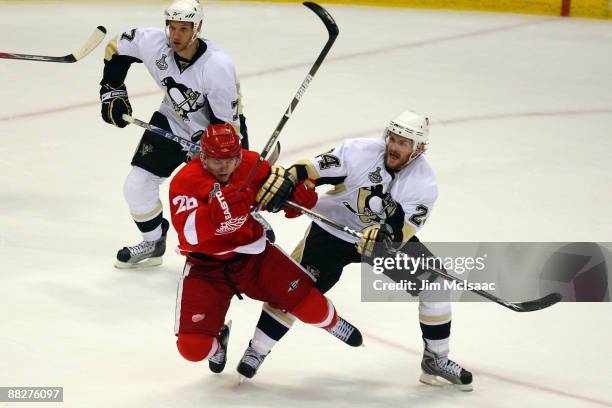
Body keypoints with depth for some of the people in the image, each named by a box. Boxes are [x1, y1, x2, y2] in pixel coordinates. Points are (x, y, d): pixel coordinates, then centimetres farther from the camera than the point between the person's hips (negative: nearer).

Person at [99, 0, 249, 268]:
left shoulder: (218, 66, -34)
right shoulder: (152, 43, -21)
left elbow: (228, 122, -27)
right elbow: (117, 49, 0)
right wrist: (112, 91, -4)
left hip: (218, 130, -4)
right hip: (173, 121, 4)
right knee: (137, 186, 0)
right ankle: (153, 244, 25)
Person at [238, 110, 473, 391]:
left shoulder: (424, 183, -18)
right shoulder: (359, 152, -22)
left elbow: (402, 231, -27)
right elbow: (311, 170, -18)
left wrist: (384, 235, -47)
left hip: (385, 238, 2)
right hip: (333, 231, -2)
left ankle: (436, 361, 6)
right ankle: (256, 350, 5)